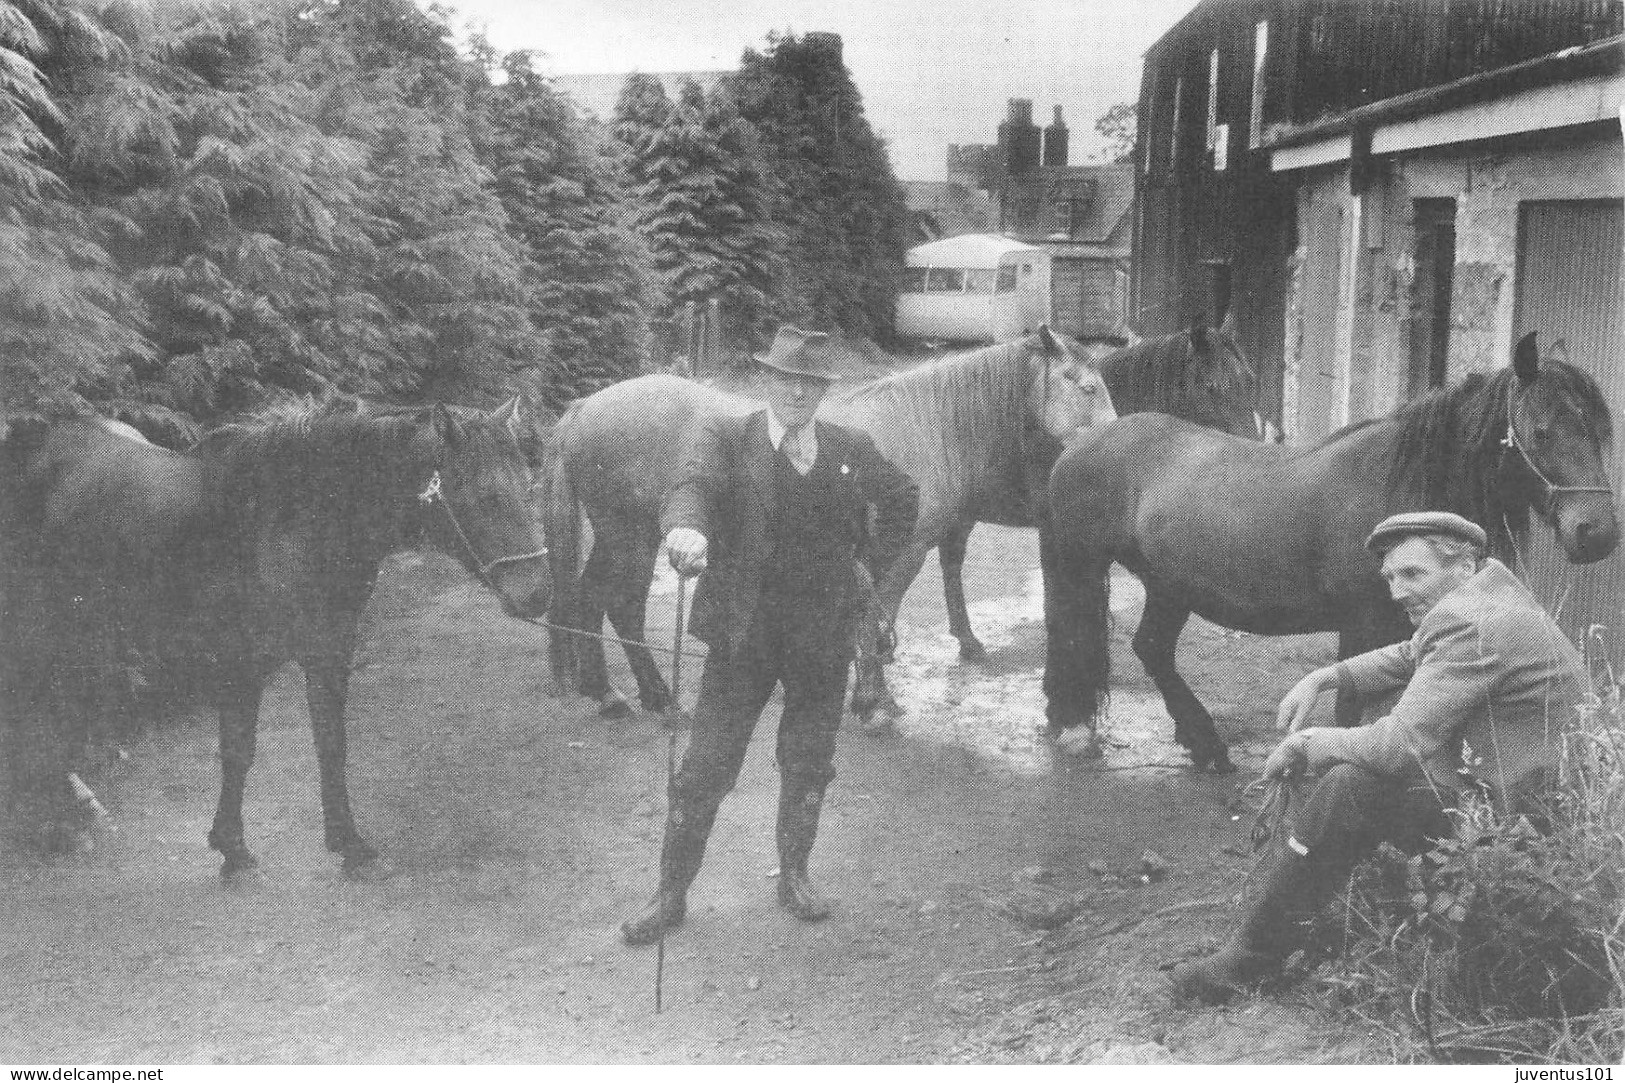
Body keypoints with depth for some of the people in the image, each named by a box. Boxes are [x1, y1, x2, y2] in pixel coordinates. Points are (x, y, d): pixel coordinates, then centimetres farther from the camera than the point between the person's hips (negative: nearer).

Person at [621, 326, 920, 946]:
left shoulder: (851, 450, 5)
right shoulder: (728, 439, -5)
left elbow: (903, 499, 22)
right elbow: (694, 484, -24)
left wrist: (876, 563, 11)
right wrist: (685, 528, -46)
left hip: (824, 638, 3)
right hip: (743, 633, -2)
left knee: (808, 767, 14)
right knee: (704, 769, 0)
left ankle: (793, 876, 35)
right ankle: (671, 894, 15)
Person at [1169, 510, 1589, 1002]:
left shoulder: (1470, 623, -22)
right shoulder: (1487, 594, 10)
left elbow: (1401, 744, -24)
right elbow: (1408, 658, 25)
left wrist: (1308, 744, -9)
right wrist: (1323, 678, 8)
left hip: (1515, 815, -11)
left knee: (1350, 782, -19)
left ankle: (1256, 953, -11)